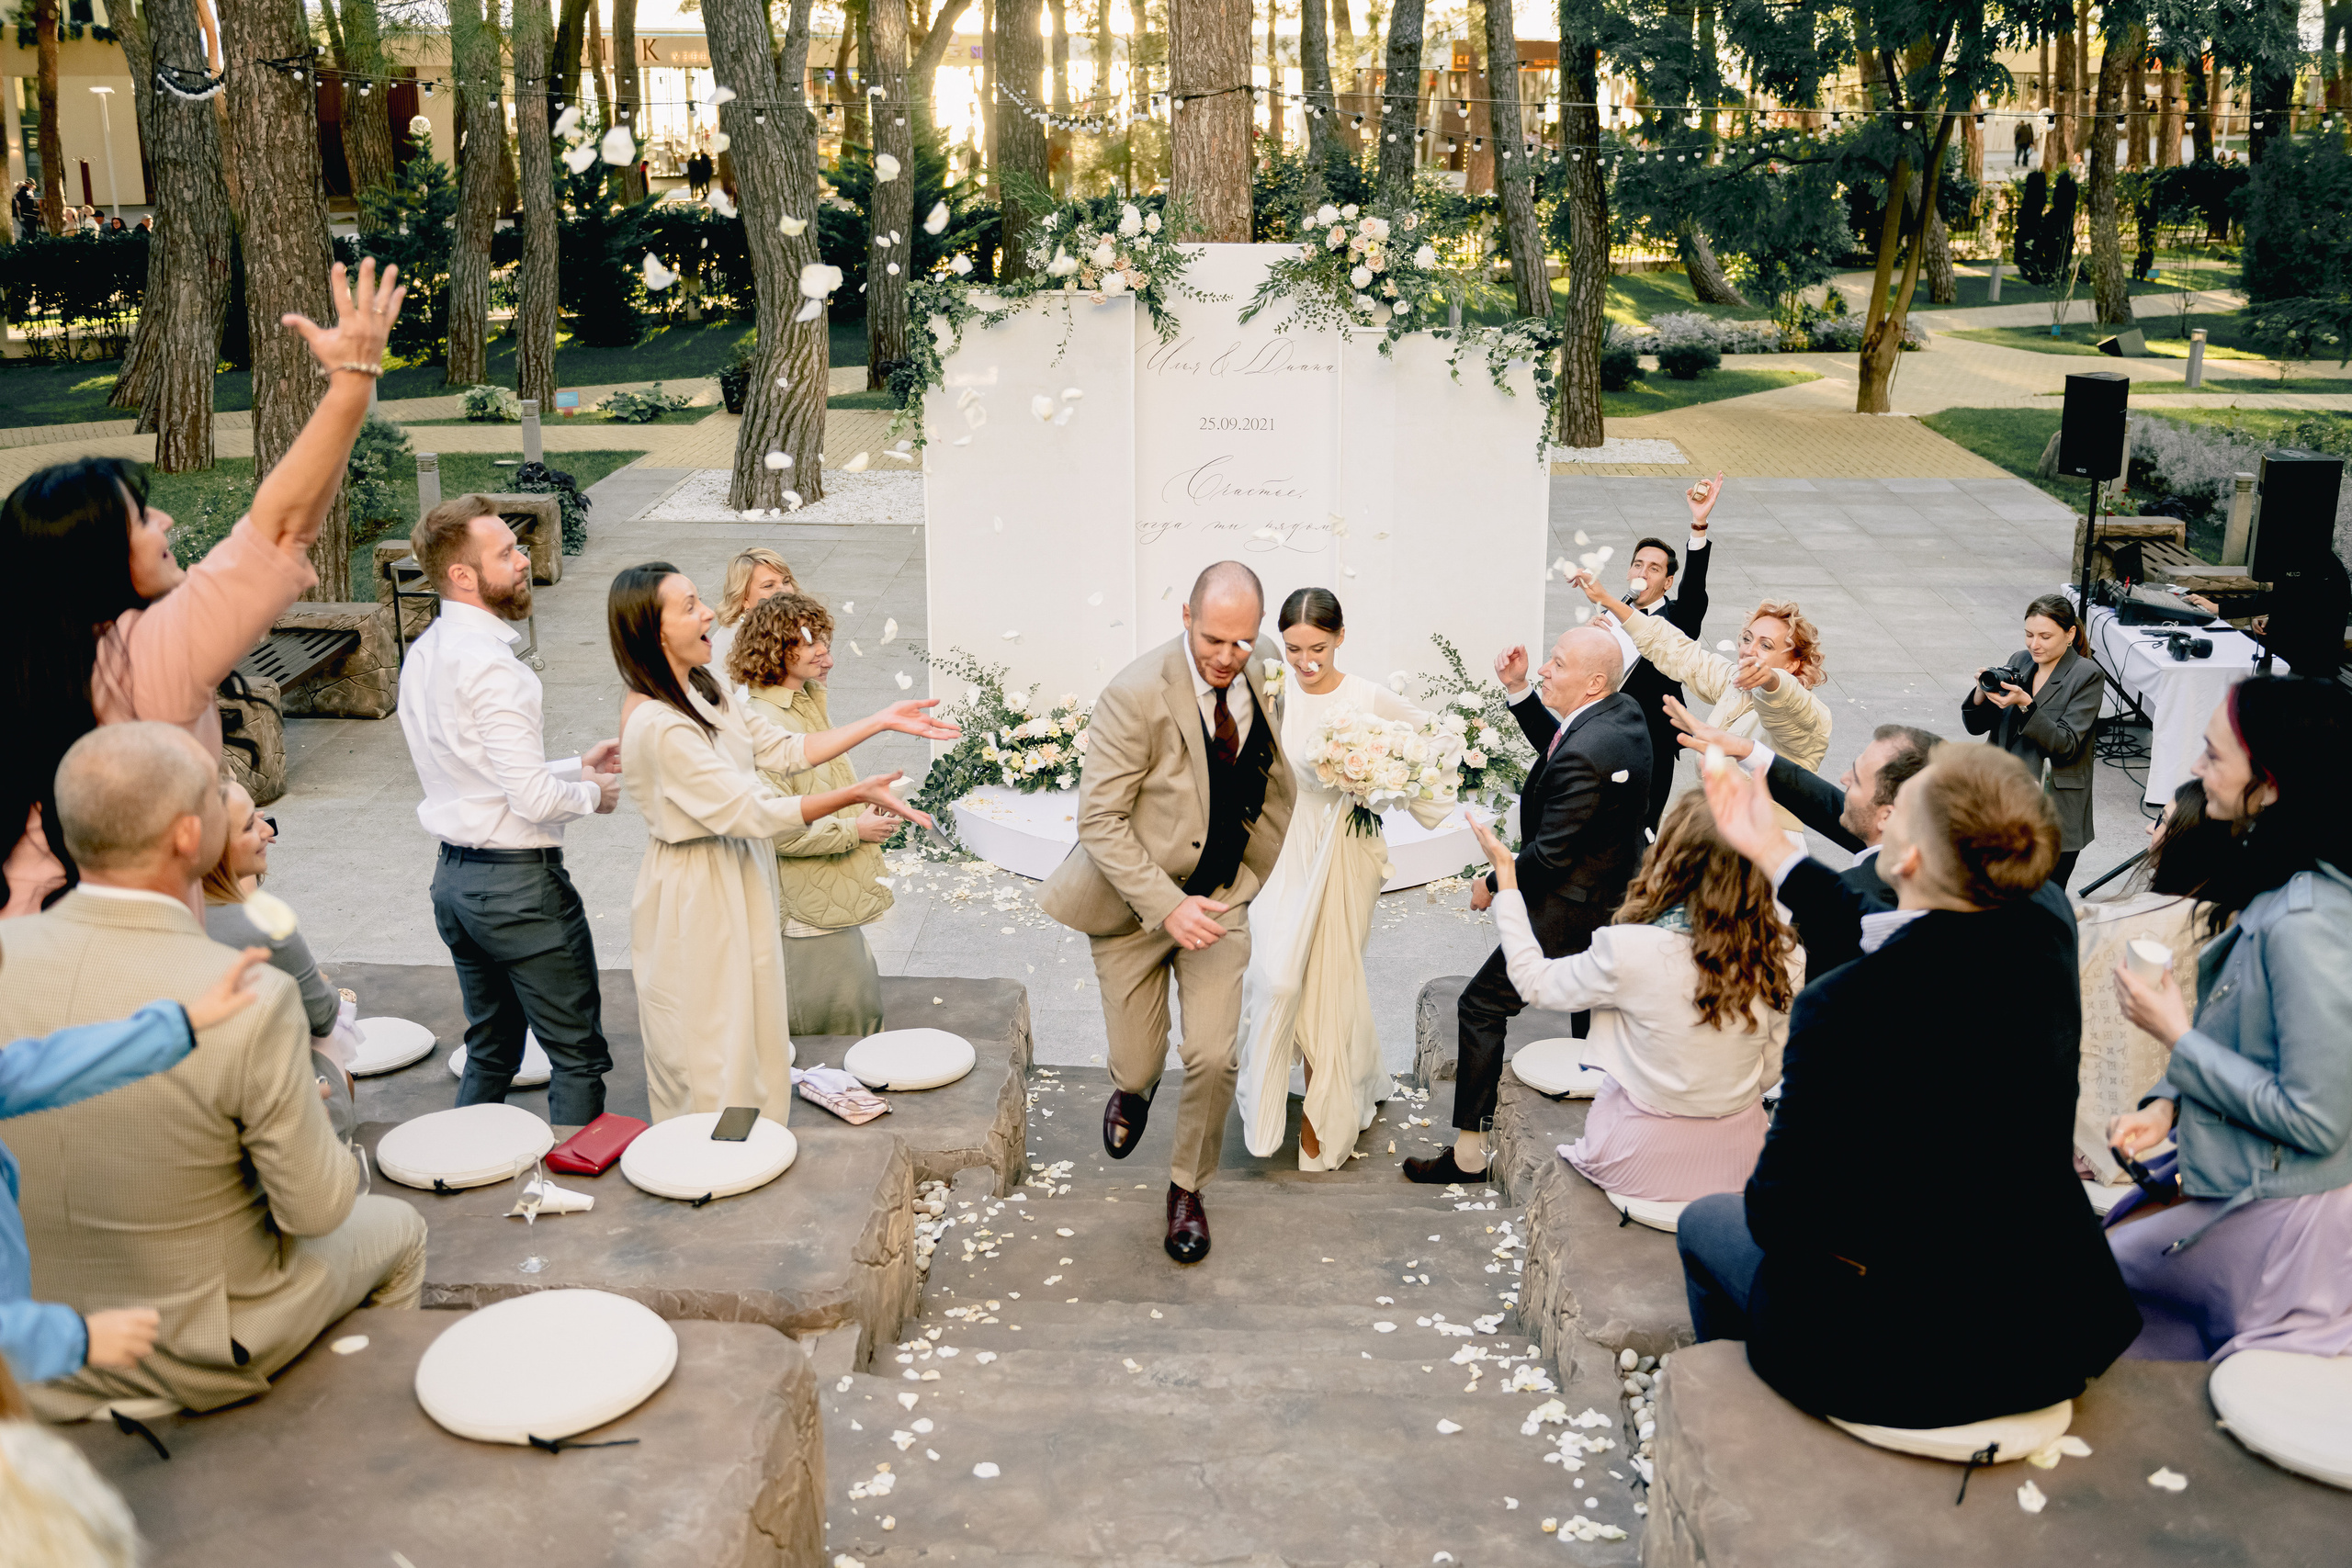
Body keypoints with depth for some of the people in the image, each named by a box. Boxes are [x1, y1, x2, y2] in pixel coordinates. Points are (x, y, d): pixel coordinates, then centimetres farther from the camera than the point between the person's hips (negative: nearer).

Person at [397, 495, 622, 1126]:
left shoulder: (424, 654, 9)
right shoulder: (490, 665, -20)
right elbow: (534, 800, -24)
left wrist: (575, 765, 13)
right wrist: (592, 793, -5)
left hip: (454, 876, 9)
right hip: (519, 880, -9)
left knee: (490, 1051, 21)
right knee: (578, 1056, 1)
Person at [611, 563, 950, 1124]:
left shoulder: (702, 694, 5)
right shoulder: (656, 725, -26)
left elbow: (787, 750, 9)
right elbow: (747, 813, -24)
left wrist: (883, 720, 5)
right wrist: (855, 794, -24)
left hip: (740, 885, 9)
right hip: (697, 900, -9)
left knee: (753, 1045, 18)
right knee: (710, 1062, 3)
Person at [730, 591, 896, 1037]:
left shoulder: (812, 703, 11)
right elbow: (775, 829, -26)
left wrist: (866, 803, 12)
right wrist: (854, 829, -18)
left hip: (837, 897, 10)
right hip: (807, 910, -10)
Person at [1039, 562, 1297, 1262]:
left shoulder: (1268, 670, -6)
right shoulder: (1135, 695, -23)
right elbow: (1099, 821, -21)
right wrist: (1167, 907, -28)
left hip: (1220, 896, 3)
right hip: (1134, 902, -3)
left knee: (1213, 1057, -6)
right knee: (1137, 1064, 7)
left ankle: (1188, 1189, 22)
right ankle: (1132, 1092, 48)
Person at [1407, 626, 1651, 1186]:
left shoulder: (1585, 755, -31)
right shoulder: (1625, 710, -3)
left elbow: (1549, 855, -26)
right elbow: (1555, 745, 15)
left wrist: (1493, 883, -10)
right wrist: (1518, 691, 3)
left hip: (1569, 913, -10)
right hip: (1617, 900, 10)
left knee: (1481, 1007, -2)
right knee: (1590, 1002, 28)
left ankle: (1468, 1153, 4)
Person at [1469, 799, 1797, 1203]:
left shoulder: (1631, 950, -27)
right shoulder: (1783, 960, -16)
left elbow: (1533, 982, -9)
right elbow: (1770, 1073, -2)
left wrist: (1505, 872, -3)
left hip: (1643, 1162, -4)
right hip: (1741, 1158, 4)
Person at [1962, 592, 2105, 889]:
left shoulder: (2087, 675, -6)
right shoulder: (2018, 662, 10)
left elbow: (2065, 745, -14)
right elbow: (1976, 726, 9)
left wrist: (2024, 704, -24)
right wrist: (1982, 691, -11)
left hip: (2054, 816, -5)